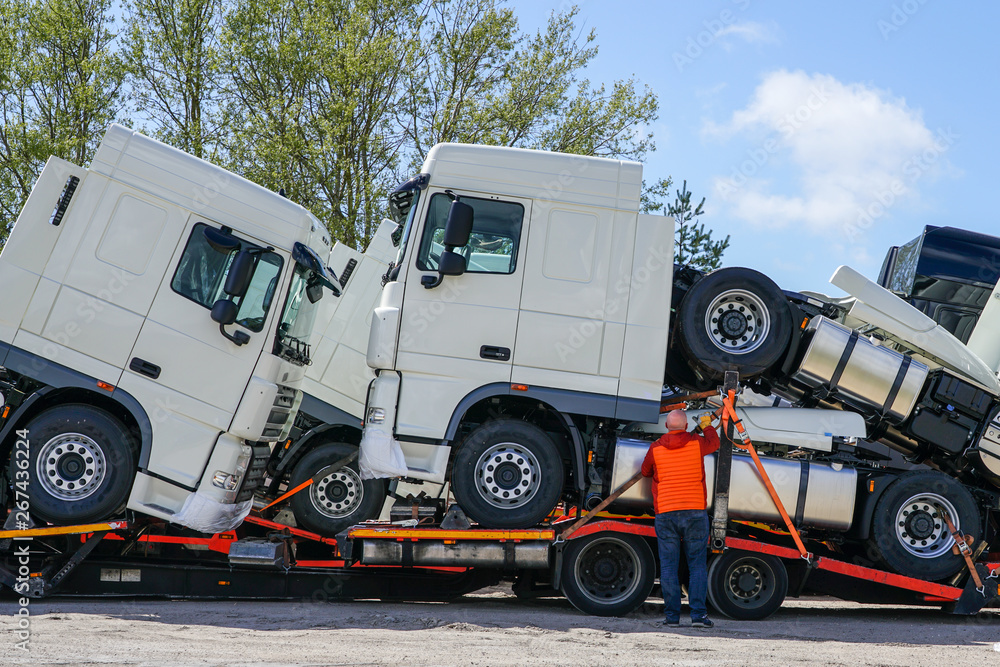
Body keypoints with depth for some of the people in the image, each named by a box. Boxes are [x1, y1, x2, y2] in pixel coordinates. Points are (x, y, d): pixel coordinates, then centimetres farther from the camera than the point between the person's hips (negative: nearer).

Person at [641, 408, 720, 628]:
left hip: (665, 513, 1)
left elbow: (645, 472, 20)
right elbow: (714, 443, 24)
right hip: (694, 511, 0)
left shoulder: (655, 448, 2)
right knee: (697, 564, 4)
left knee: (668, 566, 5)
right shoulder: (696, 443, 1)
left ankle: (672, 615, 4)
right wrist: (707, 425, 43)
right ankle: (698, 614, -2)